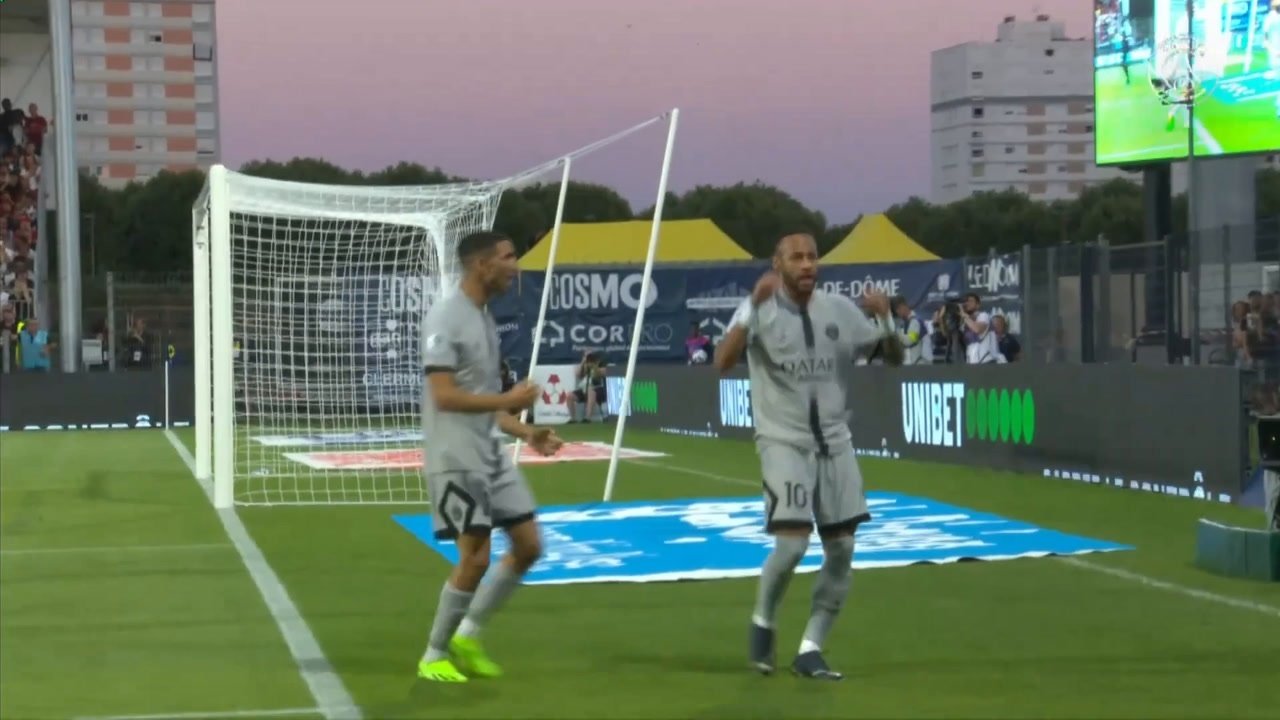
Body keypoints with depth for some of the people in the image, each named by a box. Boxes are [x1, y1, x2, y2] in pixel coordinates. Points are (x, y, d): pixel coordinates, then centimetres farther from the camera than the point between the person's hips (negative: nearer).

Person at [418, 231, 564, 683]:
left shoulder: (485, 319, 14)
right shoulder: (446, 318, -14)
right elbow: (445, 396, -21)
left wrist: (526, 434, 8)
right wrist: (509, 400, -21)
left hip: (491, 455, 9)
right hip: (456, 458, -9)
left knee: (528, 546, 7)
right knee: (476, 557, -7)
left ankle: (467, 636, 18)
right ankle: (434, 655, 9)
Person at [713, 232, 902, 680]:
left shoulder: (840, 309, 3)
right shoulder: (761, 310, -8)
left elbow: (894, 359, 8)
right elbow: (722, 364, -23)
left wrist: (886, 320, -12)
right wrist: (753, 306, -32)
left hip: (834, 443, 5)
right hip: (783, 442, -5)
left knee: (842, 549, 1)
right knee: (792, 543, -17)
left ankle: (809, 650, 12)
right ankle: (762, 621, 11)